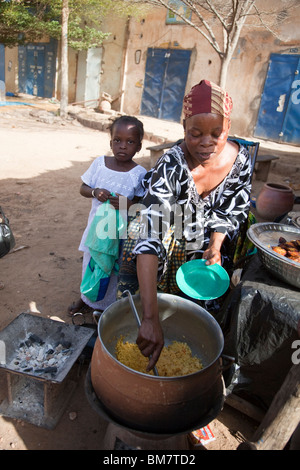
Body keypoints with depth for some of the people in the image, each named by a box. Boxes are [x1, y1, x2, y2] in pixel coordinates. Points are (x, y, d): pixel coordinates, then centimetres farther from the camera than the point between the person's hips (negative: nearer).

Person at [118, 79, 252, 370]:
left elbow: (230, 210, 0)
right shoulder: (171, 166, -34)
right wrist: (151, 319, -52)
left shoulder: (240, 159, -17)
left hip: (208, 242, 4)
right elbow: (150, 239, -45)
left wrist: (216, 245, -20)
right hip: (165, 245, -4)